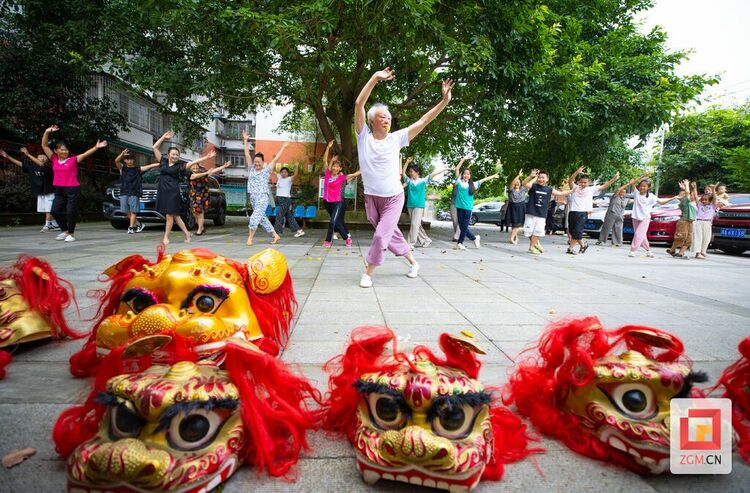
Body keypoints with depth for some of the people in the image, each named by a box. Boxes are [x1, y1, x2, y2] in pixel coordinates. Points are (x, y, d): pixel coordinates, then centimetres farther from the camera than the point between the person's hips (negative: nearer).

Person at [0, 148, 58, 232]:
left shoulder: (48, 168, -13)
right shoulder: (32, 167, 7)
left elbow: (40, 164, -32)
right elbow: (19, 163, 10)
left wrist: (28, 154, -33)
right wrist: (7, 156, 5)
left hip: (49, 192, -7)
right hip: (40, 192, 7)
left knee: (48, 210, -6)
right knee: (47, 210, 9)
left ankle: (46, 226, -3)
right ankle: (55, 225, 16)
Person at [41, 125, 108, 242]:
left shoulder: (73, 160, -1)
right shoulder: (54, 159, 8)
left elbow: (86, 154, -10)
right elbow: (44, 145, 8)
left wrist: (96, 147, -22)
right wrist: (47, 132, 0)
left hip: (73, 190, -4)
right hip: (59, 190, 4)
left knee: (71, 212, -3)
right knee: (55, 211, 4)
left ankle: (71, 234, 12)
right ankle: (65, 231, 22)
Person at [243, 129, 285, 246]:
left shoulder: (266, 170, 1)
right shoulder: (251, 169, 10)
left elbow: (276, 159, 3)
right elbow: (247, 154, 9)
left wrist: (283, 147, 6)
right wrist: (245, 140, 7)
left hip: (263, 197, -5)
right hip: (253, 197, 5)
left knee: (255, 217, -16)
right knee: (262, 218, 10)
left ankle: (250, 238, -11)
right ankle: (276, 235, 20)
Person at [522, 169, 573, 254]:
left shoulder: (549, 189, 8)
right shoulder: (533, 186, -3)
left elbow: (561, 193, 19)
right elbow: (525, 184, -23)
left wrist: (572, 190, 15)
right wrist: (531, 176, -29)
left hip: (542, 215, 2)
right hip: (531, 213, -2)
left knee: (537, 231, -2)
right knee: (529, 231, 1)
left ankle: (532, 247, 13)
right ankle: (536, 242, 26)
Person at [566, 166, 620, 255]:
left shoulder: (591, 189, 11)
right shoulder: (575, 187, 9)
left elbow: (604, 186, 11)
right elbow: (570, 181, -8)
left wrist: (614, 179, 1)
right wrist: (577, 172, -22)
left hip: (583, 213, -1)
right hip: (572, 212, 2)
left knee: (577, 232, -9)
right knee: (572, 232, 8)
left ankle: (570, 248, 2)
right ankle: (583, 245, 29)